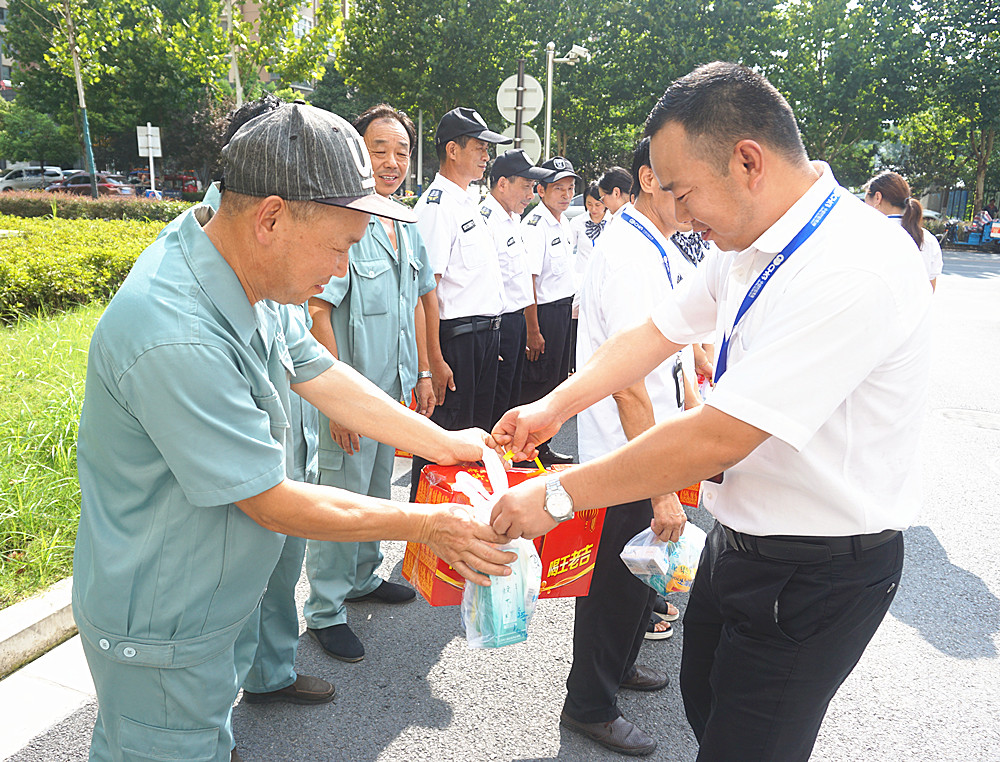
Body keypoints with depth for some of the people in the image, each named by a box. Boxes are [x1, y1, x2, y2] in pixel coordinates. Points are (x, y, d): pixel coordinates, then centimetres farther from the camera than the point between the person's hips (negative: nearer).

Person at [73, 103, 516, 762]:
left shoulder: (246, 274, -7)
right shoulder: (177, 339, -36)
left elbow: (324, 377, 2)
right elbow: (273, 503, -28)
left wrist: (446, 444, 3)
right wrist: (431, 525, -19)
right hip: (161, 632, -8)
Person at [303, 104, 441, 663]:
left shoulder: (408, 229, 10)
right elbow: (316, 312, -20)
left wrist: (422, 373, 15)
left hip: (397, 388, 8)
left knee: (377, 492, 21)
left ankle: (363, 578, 40)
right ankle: (326, 611, 20)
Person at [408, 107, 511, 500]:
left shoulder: (468, 203, 17)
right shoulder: (436, 206, -13)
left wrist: (491, 335, 19)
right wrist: (434, 361, -23)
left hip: (484, 334, 10)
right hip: (455, 337, -10)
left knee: (476, 430, 17)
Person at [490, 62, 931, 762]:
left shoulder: (857, 269, -29)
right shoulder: (748, 245, 0)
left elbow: (717, 439, -32)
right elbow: (658, 333, 8)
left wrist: (557, 495, -24)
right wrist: (553, 408, -2)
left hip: (815, 574, -8)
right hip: (741, 536, 8)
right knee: (702, 699, 26)